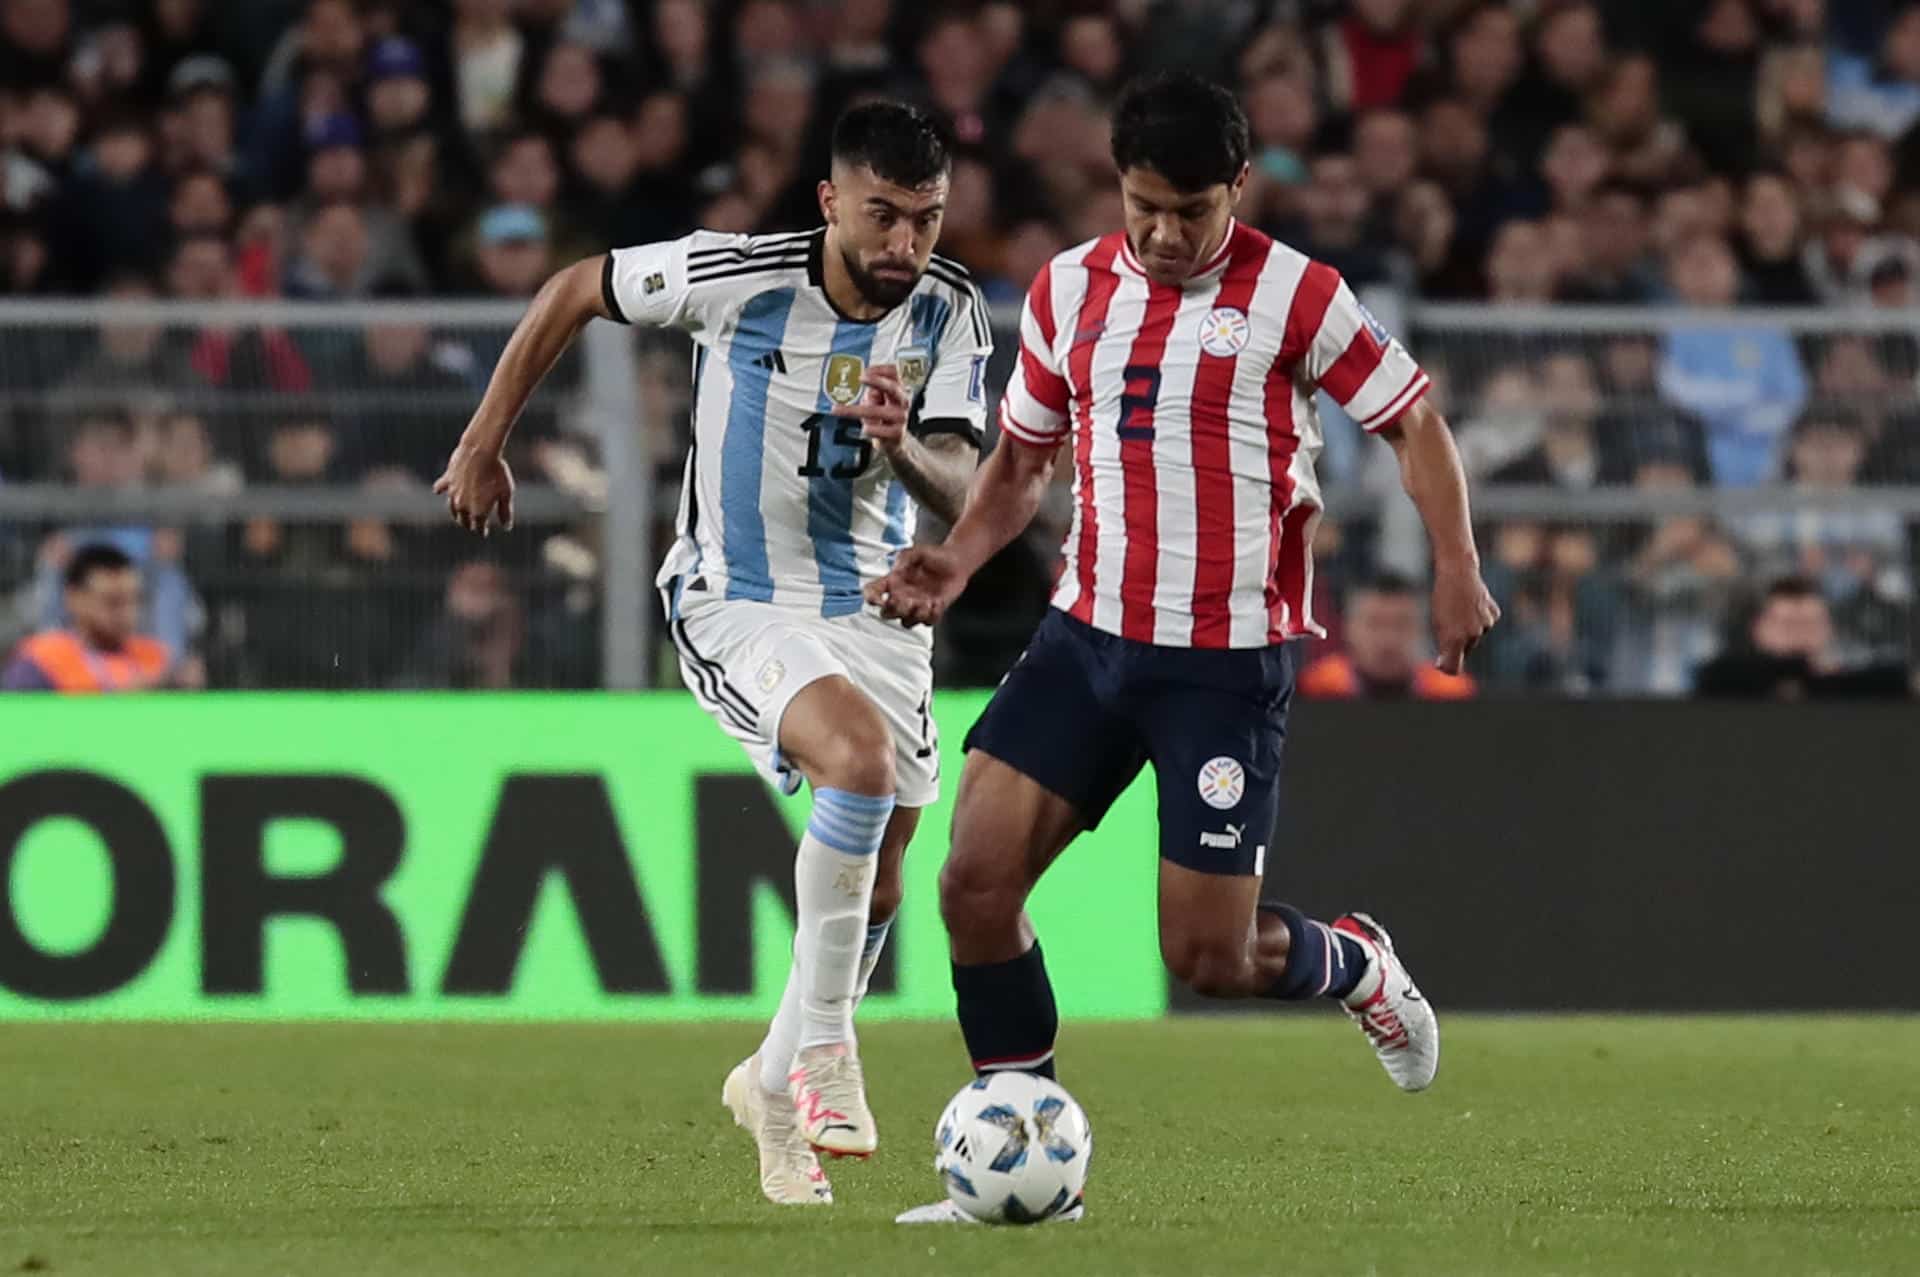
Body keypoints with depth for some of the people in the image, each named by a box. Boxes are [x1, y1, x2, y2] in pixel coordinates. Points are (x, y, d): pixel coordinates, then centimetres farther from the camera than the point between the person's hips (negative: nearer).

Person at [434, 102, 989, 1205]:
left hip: (877, 607, 5)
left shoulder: (951, 312, -9)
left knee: (875, 889, 10)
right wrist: (484, 445, 1)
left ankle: (777, 1084, 37)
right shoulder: (738, 277, -18)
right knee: (861, 753, -33)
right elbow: (575, 292, -3)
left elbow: (961, 495, -14)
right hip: (738, 605, -5)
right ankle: (824, 1047, -22)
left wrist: (906, 448, -37)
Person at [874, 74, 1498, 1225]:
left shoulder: (1295, 297, -7)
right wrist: (958, 561, 0)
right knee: (976, 881, -11)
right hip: (1088, 639, 4)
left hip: (1231, 660, -4)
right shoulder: (1069, 291, 7)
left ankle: (1356, 965, 30)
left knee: (1209, 956, -5)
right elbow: (1022, 458, 18)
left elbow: (1412, 418, 2)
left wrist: (1456, 566, -11)